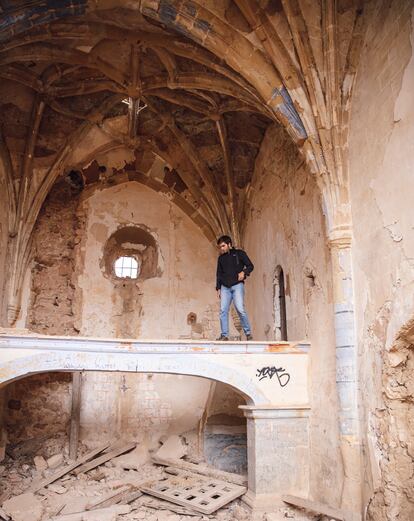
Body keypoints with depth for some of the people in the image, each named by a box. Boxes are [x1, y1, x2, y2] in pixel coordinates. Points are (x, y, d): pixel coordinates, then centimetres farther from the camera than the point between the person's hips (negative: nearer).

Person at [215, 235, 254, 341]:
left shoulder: (239, 253, 8)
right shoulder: (221, 258, 21)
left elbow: (250, 266, 5)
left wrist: (244, 272, -15)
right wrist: (218, 288, 13)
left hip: (237, 285, -4)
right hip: (225, 287, 4)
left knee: (240, 309, -16)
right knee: (223, 310, -6)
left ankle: (248, 333, -6)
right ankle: (224, 335, -3)